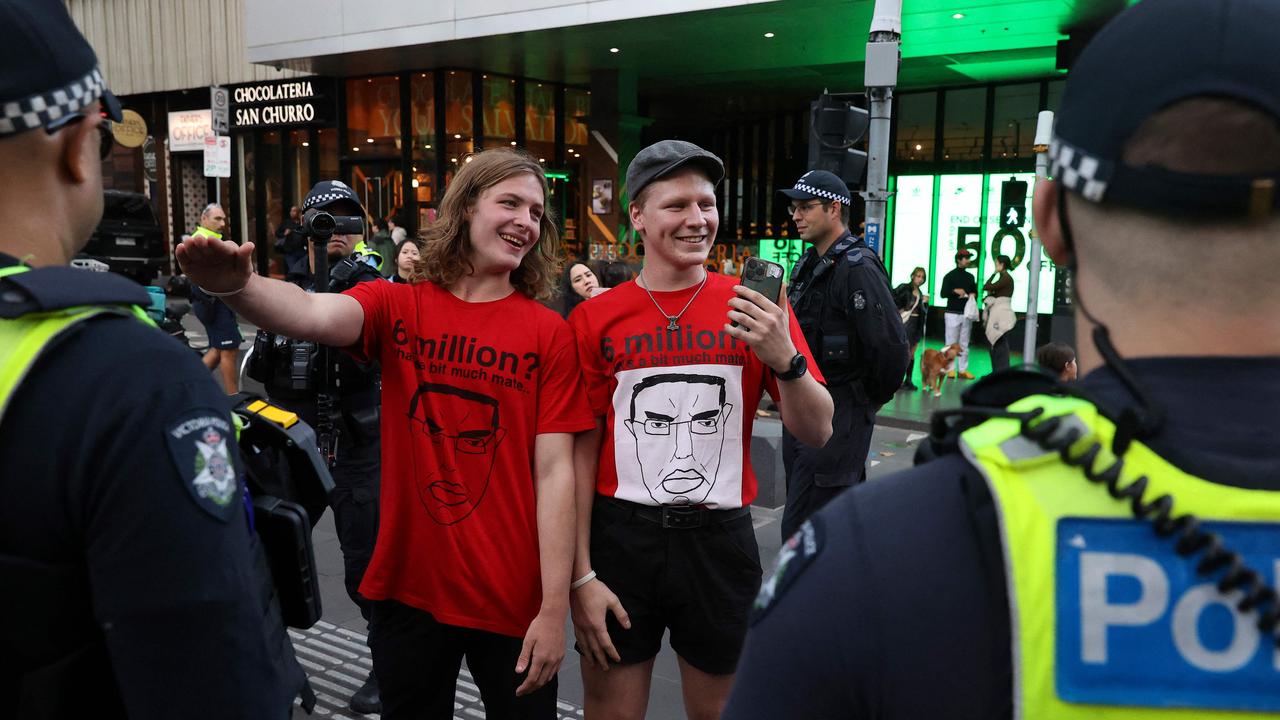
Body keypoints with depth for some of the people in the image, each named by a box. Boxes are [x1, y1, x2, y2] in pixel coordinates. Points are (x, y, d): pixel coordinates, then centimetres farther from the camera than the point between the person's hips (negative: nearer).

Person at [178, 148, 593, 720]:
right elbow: (314, 315, -23)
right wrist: (241, 285, -45)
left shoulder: (549, 334, -5)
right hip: (408, 588, 1)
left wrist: (554, 608, -11)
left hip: (512, 600, -1)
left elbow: (554, 471, -8)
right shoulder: (397, 307, -2)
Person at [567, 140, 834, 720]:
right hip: (620, 536, -1)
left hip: (720, 538, 1)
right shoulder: (595, 319, -4)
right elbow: (581, 451, -2)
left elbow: (817, 432, -4)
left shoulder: (756, 311, -2)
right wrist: (580, 576, -5)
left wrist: (786, 359, -23)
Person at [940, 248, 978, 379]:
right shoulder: (950, 276, 1)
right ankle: (950, 369, 1)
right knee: (951, 343, -3)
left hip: (967, 313, 4)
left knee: (964, 344, 3)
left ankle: (963, 369, 5)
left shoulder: (970, 276, 16)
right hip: (953, 313, -4)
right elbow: (943, 293, -7)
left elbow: (975, 291, 22)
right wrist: (955, 291, -21)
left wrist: (973, 294, 0)